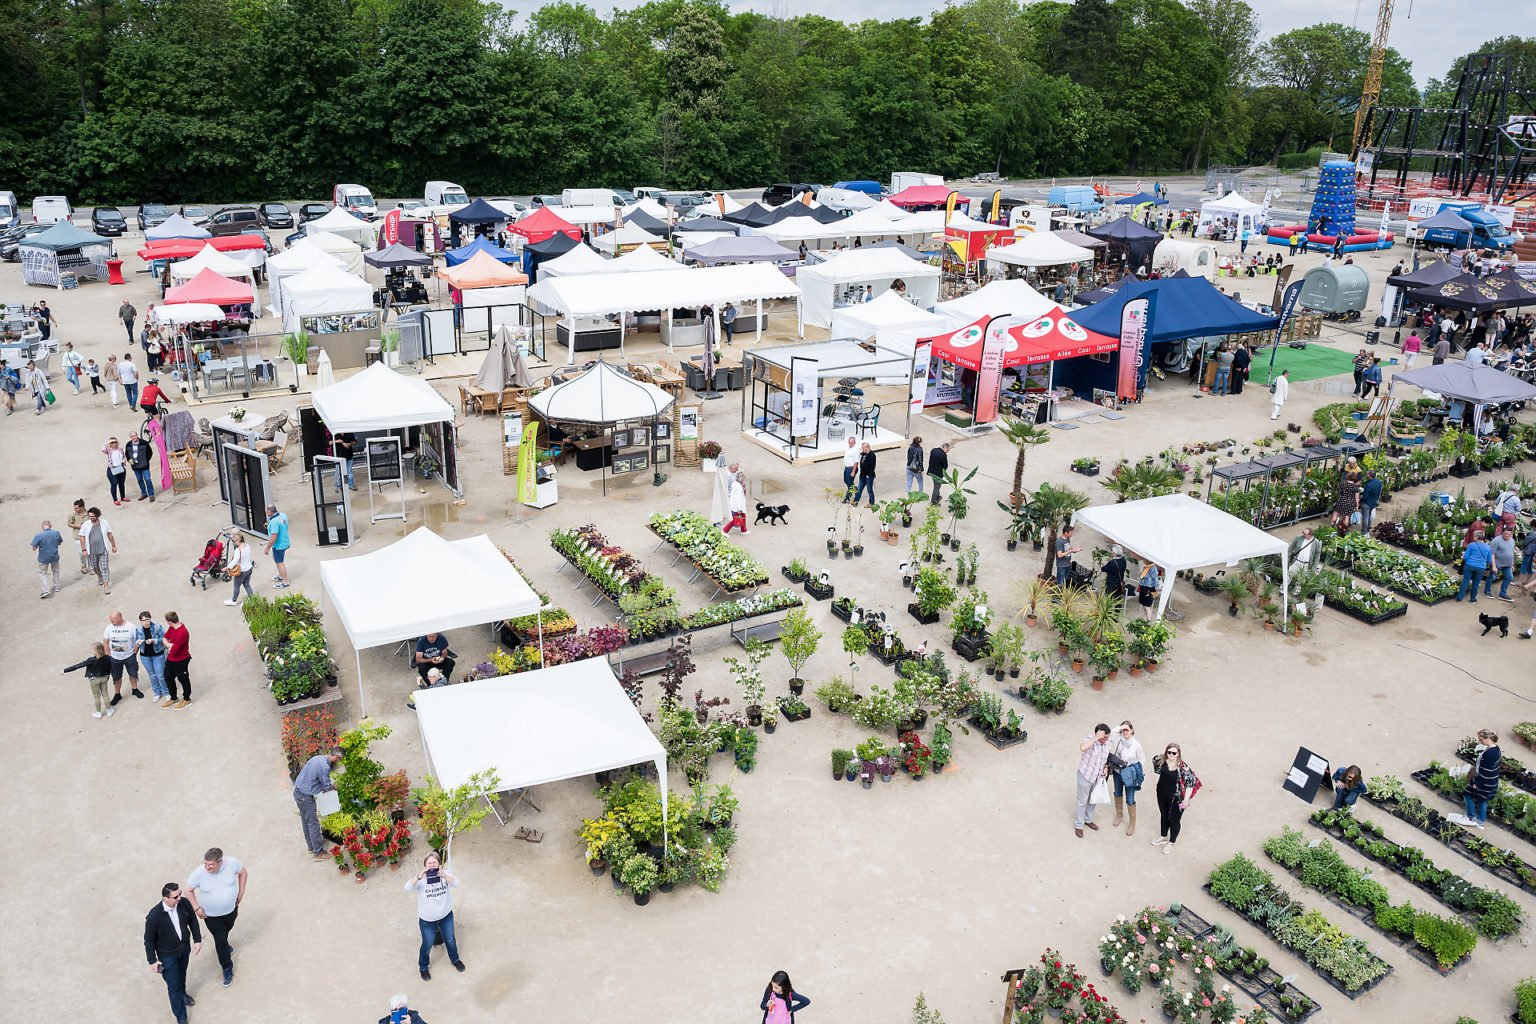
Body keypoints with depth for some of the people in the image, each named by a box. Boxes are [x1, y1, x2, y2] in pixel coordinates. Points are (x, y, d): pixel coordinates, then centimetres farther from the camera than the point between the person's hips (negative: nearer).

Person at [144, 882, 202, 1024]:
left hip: (185, 948, 4)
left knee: (182, 974, 30)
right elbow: (149, 940, -17)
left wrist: (197, 940, 0)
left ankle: (182, 994, 60)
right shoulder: (154, 916, -32)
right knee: (173, 986, 8)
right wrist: (152, 960, -11)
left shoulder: (184, 904, -20)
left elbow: (193, 921, -1)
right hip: (167, 955, -4)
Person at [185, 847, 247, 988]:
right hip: (212, 915, -2)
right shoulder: (198, 873, -31)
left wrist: (241, 893, -4)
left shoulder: (232, 863, -28)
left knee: (226, 930, 31)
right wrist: (196, 908, -14)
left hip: (231, 909, 2)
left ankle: (223, 945, 65)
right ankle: (228, 968, 32)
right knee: (220, 941, 9)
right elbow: (189, 890, -13)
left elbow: (243, 873, -6)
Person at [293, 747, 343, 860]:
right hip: (305, 796, -10)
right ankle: (318, 852, 8)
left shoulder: (318, 757, 3)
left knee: (306, 821, 21)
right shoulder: (324, 767, -25)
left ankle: (311, 846, 34)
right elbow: (327, 786, -13)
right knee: (313, 824, 0)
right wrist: (334, 786, 7)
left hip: (298, 791, 10)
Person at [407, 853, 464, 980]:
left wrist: (444, 876, -52)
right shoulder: (421, 879, -21)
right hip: (427, 919, -2)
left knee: (450, 940, 23)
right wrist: (418, 876, -54)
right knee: (428, 944, 17)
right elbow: (408, 888, -37)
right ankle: (423, 967, 46)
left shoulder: (445, 874, -16)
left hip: (446, 915, 2)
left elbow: (456, 884, -33)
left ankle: (455, 960, 51)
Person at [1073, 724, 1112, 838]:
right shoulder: (1090, 740, -27)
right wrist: (1096, 738, -47)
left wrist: (1106, 766, -4)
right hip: (1085, 776, -6)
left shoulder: (1107, 743, -8)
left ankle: (1088, 820, 46)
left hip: (1098, 777, 6)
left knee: (1092, 800, 24)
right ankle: (1078, 825, 26)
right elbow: (1082, 748, -52)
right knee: (1082, 801, 9)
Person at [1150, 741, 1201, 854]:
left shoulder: (1183, 767, -26)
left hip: (1175, 798, -5)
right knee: (1164, 816, 25)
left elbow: (1190, 783, -22)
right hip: (1162, 795, 5)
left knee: (1174, 820, 13)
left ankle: (1171, 842, 34)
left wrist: (1186, 799, -20)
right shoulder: (1162, 761, -11)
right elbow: (1154, 760, 13)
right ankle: (1163, 837, 47)